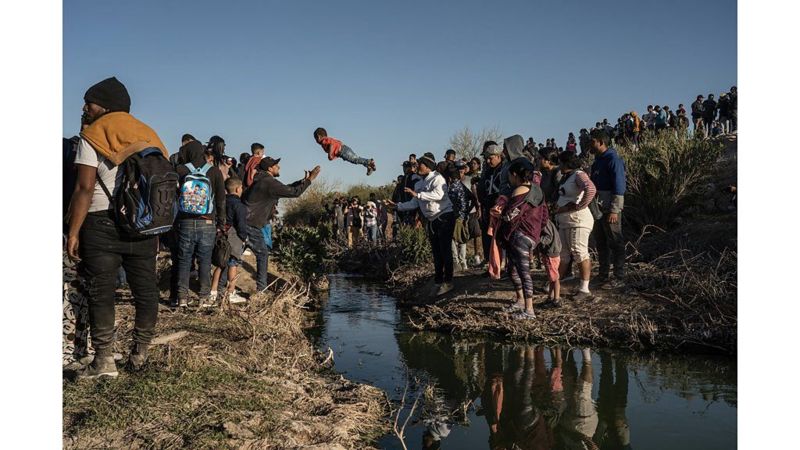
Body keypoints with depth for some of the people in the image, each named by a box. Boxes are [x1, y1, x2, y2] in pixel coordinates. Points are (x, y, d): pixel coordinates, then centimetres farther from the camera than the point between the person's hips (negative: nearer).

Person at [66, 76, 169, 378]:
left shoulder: (92, 136, -2)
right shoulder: (147, 134, 13)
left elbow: (85, 188, -11)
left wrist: (73, 231, -9)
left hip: (102, 223, -4)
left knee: (100, 291, 0)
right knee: (145, 289, 7)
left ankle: (104, 359, 0)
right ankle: (140, 355, 14)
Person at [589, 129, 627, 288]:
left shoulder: (613, 160, -14)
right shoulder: (598, 160, 14)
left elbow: (619, 186, -19)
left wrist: (614, 210, -22)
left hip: (610, 209, -9)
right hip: (598, 207, 9)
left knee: (615, 242, -4)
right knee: (600, 242, 15)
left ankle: (620, 278, 1)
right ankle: (603, 275, 24)